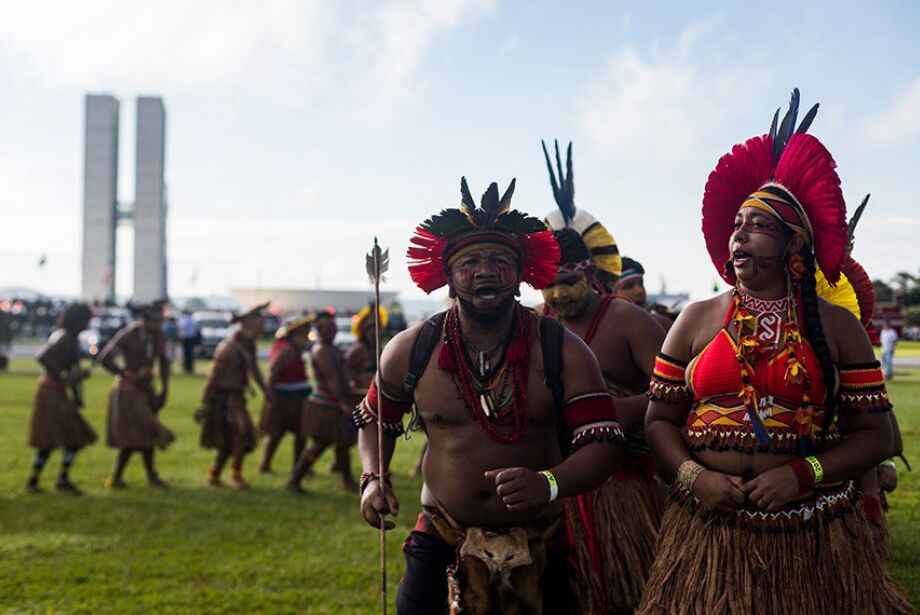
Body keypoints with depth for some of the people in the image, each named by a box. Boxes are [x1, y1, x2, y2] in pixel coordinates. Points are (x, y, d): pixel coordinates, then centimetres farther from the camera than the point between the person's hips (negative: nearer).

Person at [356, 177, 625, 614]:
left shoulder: (562, 352, -7)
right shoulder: (410, 351, -1)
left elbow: (604, 443, -13)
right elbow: (375, 419, 17)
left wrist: (549, 484, -32)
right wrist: (372, 478, -2)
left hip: (538, 553, 0)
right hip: (441, 546, 1)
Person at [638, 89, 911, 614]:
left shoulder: (836, 327, 1)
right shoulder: (697, 321, 5)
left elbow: (876, 434, 0)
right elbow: (660, 419, 5)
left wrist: (802, 474, -14)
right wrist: (693, 477, -12)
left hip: (811, 536, -1)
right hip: (709, 527, 1)